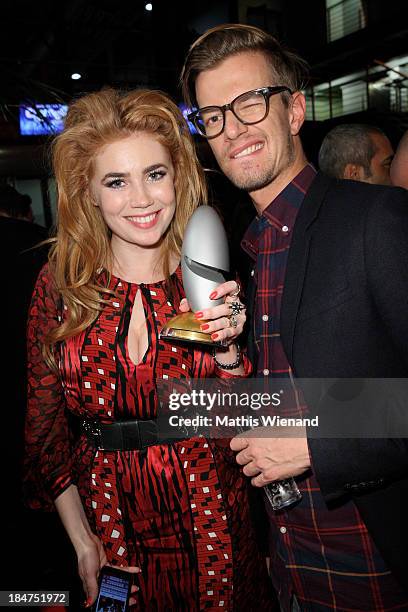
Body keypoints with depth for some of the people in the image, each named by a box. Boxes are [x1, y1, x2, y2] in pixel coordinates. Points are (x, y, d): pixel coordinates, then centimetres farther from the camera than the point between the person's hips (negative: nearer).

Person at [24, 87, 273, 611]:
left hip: (213, 526, 1)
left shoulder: (211, 281, -9)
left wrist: (226, 349, -23)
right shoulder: (59, 284, -9)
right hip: (110, 529, 0)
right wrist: (83, 543, -4)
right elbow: (45, 425, -2)